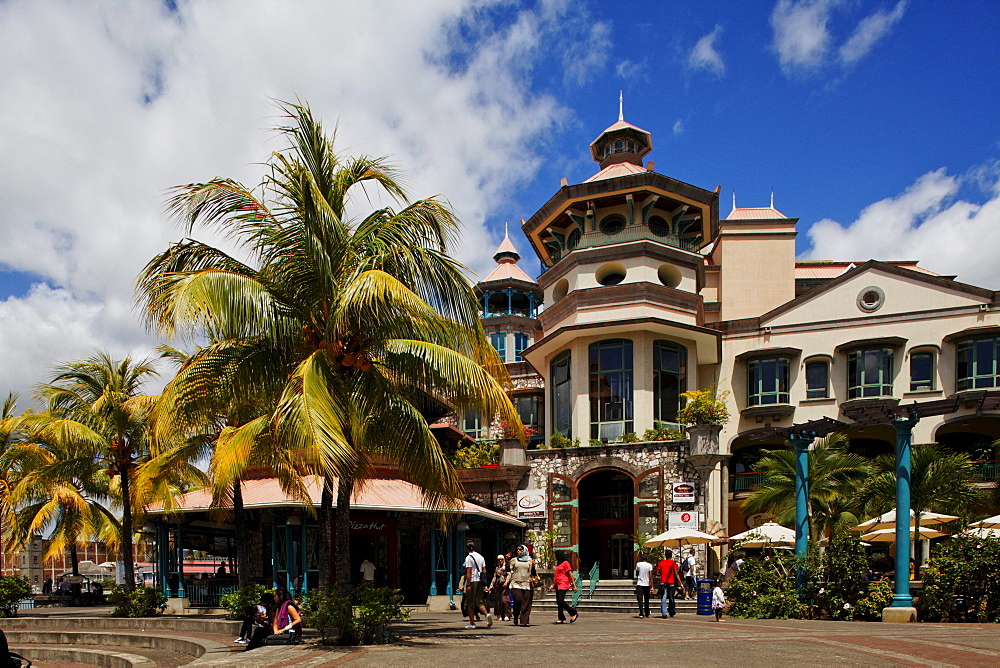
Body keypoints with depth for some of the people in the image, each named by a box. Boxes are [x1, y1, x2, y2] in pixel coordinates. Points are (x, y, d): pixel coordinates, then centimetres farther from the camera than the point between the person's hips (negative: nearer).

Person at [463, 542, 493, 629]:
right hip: (480, 581, 6)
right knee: (480, 601, 9)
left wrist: (468, 585, -13)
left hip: (472, 581, -6)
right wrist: (483, 584, 16)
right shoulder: (481, 557, 12)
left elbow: (469, 572, -14)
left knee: (470, 603, 4)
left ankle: (472, 623, 7)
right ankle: (487, 614, -16)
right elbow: (484, 570, 12)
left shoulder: (469, 557, -9)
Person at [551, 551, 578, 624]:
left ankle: (574, 613, -6)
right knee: (558, 602, 5)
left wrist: (574, 585, -13)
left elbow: (570, 574, -9)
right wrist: (553, 585, 22)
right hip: (558, 585, 9)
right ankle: (561, 619, 9)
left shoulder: (565, 563, -6)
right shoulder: (558, 564, 20)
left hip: (563, 584, -9)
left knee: (561, 601, -16)